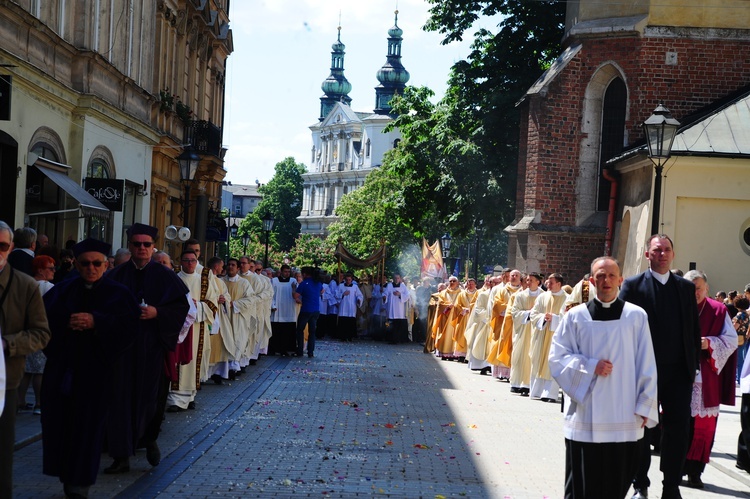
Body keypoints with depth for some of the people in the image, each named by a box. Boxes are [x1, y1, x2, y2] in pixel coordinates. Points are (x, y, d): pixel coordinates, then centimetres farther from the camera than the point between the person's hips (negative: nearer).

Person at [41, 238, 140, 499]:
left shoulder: (118, 293, 3)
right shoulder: (63, 290, 11)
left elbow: (128, 324, -11)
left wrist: (96, 322, -21)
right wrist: (67, 321, -18)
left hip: (95, 369, -3)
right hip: (62, 367, 3)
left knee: (87, 425, -1)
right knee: (60, 421, 2)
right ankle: (65, 473, 18)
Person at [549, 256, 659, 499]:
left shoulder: (636, 316, 1)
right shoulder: (576, 316, 3)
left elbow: (646, 365, 2)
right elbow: (557, 357, 4)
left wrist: (644, 406, -1)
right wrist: (590, 367, -10)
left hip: (623, 418, 0)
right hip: (585, 417, 0)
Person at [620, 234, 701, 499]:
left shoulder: (686, 287, 9)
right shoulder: (633, 285, -2)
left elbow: (695, 328, 11)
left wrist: (694, 364, 5)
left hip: (679, 371, 3)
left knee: (678, 429, 1)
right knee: (642, 429, 8)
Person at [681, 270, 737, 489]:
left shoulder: (718, 311, 6)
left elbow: (731, 340, 4)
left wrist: (709, 343, -12)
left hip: (705, 379, 1)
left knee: (702, 426, 0)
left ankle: (694, 472, 8)